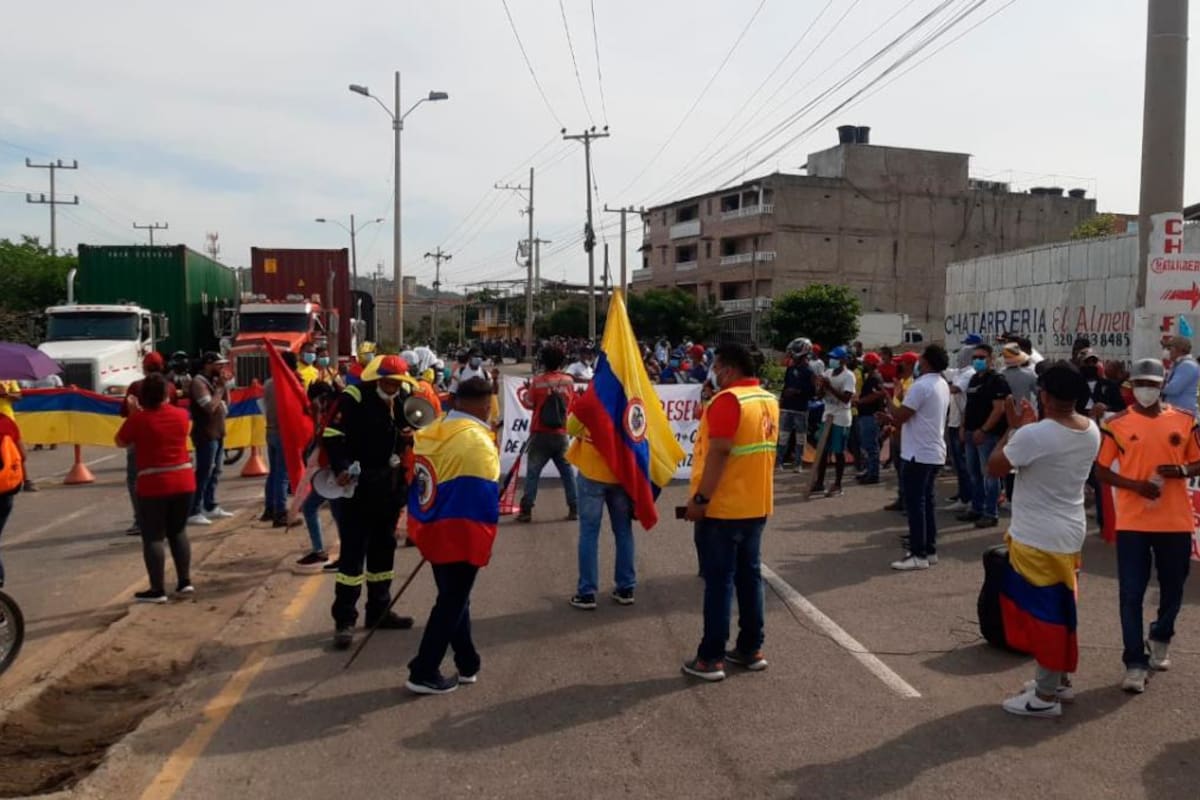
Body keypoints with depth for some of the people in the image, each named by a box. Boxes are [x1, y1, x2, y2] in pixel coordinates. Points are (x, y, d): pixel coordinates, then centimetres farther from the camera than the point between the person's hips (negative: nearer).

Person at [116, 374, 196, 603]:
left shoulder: (138, 419, -10)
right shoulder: (181, 414, 3)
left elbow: (121, 442, 6)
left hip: (153, 485, -4)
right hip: (183, 481, 4)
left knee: (153, 536, 4)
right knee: (178, 531, 18)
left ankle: (157, 590, 5)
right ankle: (185, 581, 18)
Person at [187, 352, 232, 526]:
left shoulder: (213, 380, 14)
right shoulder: (198, 382, -13)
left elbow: (227, 403, 15)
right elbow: (210, 406, -22)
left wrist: (224, 386, 3)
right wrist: (219, 388, -14)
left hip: (218, 433, 9)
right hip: (206, 435, -9)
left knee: (214, 472, 15)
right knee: (203, 473, -10)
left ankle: (210, 507, 25)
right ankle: (193, 512, -8)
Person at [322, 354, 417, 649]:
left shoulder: (405, 398, 5)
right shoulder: (354, 398, -14)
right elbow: (332, 435, -16)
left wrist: (411, 436, -4)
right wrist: (341, 468, -29)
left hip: (391, 486, 7)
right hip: (359, 486, -7)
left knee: (384, 548, 15)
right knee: (353, 551, -5)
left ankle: (379, 610, 28)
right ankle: (344, 619, 3)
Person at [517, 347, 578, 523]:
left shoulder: (537, 381, -7)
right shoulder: (569, 381, 1)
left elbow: (530, 403, -3)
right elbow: (572, 406, 8)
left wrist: (528, 388, 12)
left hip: (540, 434, -2)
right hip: (561, 434, 2)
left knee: (532, 472, 2)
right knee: (567, 471, 11)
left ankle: (526, 510, 0)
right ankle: (574, 509, 11)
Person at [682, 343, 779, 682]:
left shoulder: (728, 400, -17)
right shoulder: (769, 400, 10)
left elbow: (719, 453, -23)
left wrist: (700, 498, -19)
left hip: (723, 507, -8)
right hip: (757, 505, 8)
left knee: (719, 580, -2)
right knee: (749, 575, 14)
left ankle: (711, 658, 4)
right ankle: (751, 649, 21)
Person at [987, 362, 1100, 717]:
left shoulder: (1034, 435, -25)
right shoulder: (1091, 431, 0)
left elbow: (994, 467, -13)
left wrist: (1014, 427, -5)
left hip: (1037, 538, -8)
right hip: (1070, 532, 8)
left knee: (1042, 611, 2)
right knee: (1059, 608, 20)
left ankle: (1046, 695, 13)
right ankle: (1060, 680, 34)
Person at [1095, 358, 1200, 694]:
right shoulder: (1116, 424, -2)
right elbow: (1101, 471, 1)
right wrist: (1136, 485, -15)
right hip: (1132, 522, -2)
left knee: (1173, 588, 15)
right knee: (1131, 594, -2)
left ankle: (1160, 638, 42)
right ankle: (1135, 664, 6)